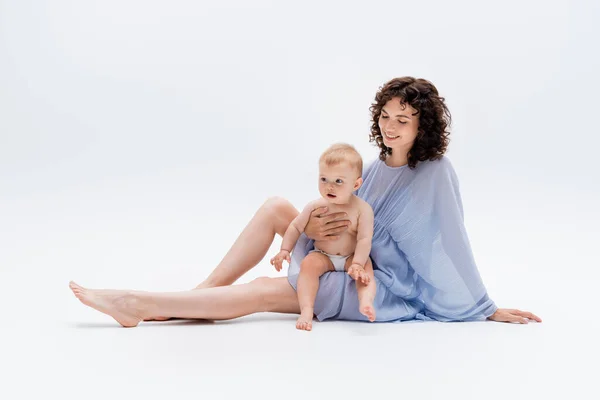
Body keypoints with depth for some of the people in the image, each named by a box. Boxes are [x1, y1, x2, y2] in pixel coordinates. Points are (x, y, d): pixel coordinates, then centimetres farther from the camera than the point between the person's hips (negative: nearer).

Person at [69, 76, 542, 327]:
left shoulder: (435, 173, -15)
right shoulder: (377, 167, 8)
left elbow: (451, 245, -14)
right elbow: (350, 225, 9)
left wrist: (486, 309, -12)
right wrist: (315, 227, -14)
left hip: (381, 291, -8)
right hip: (350, 268, 8)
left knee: (264, 291, -20)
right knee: (277, 206, -5)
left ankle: (141, 304, -20)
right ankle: (201, 294, -8)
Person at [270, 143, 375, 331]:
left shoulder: (362, 209, -13)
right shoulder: (316, 206, -6)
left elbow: (364, 239, -18)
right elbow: (296, 227, 7)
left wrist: (357, 264, -30)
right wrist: (285, 250, -2)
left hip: (352, 257, -1)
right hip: (322, 255, 1)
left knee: (366, 270, -30)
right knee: (309, 264, -28)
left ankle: (366, 301, -52)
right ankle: (306, 310, -37)